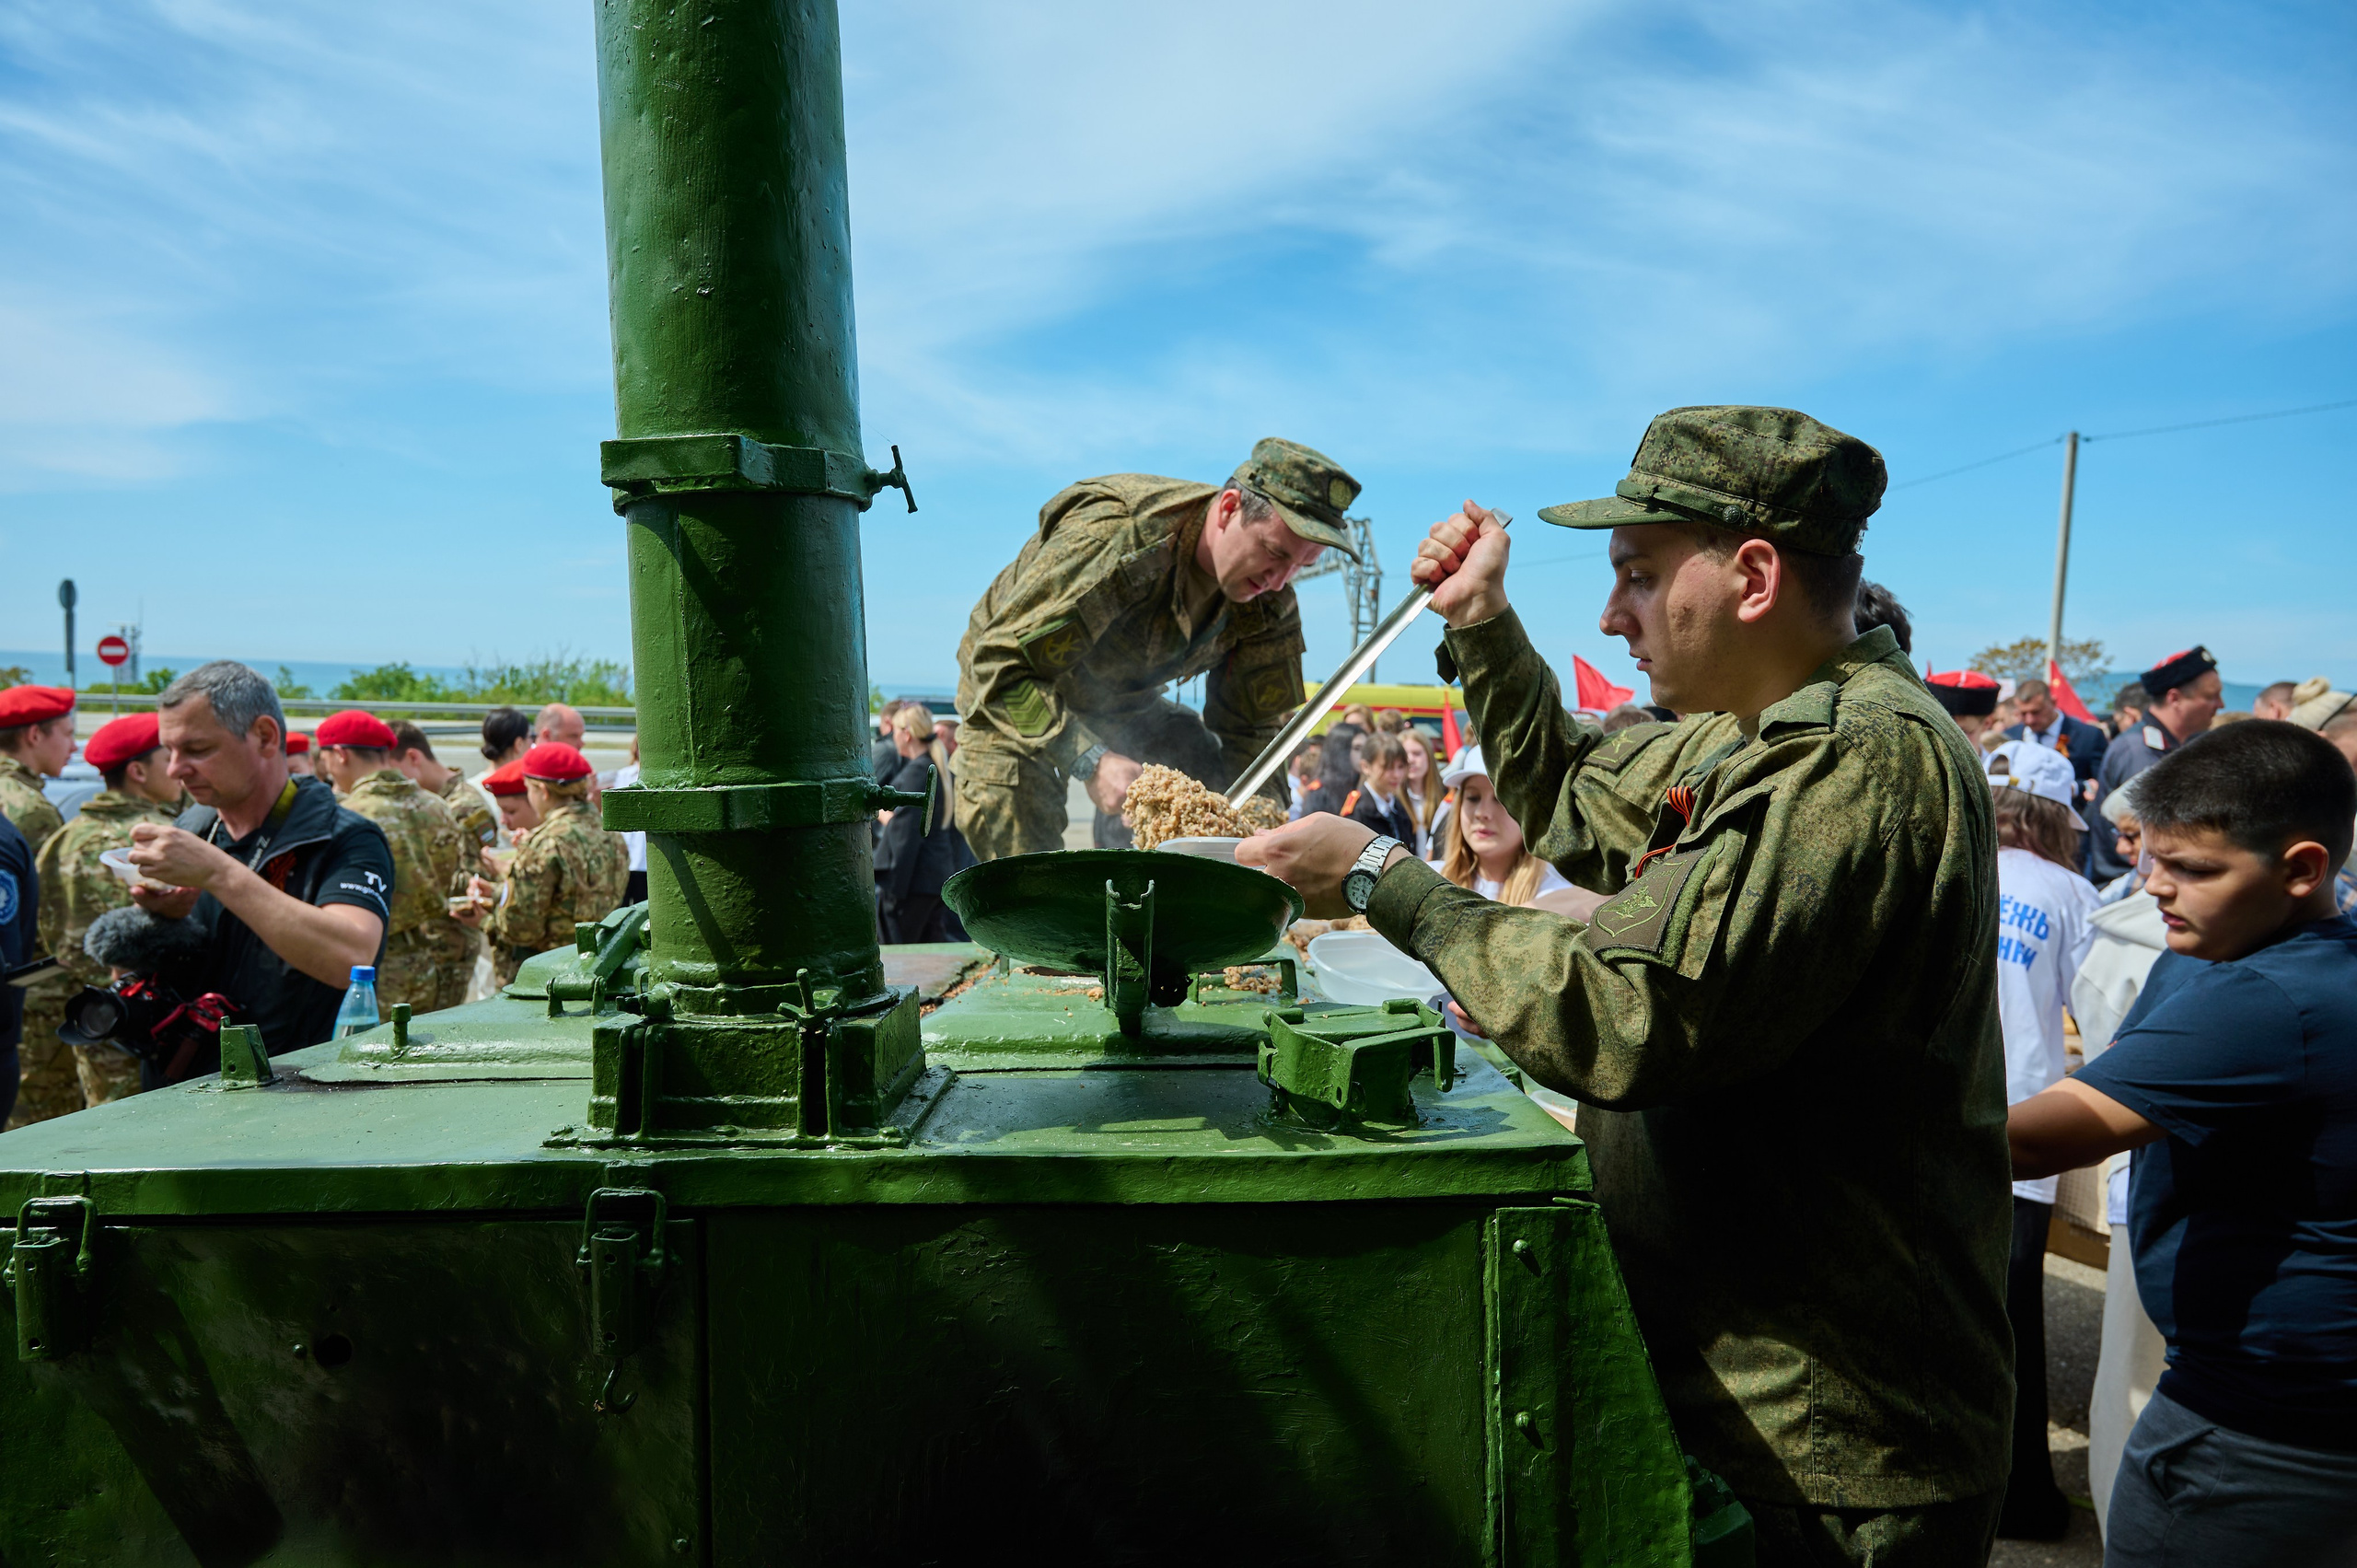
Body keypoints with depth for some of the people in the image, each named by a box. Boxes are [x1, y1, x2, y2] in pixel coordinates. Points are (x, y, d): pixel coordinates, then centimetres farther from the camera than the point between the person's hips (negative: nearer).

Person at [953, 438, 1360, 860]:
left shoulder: (1269, 605, -17)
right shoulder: (1112, 537, -38)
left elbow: (1249, 730, -8)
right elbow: (1000, 664, -38)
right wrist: (1090, 760, -48)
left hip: (1122, 706, 6)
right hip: (1012, 698, -6)